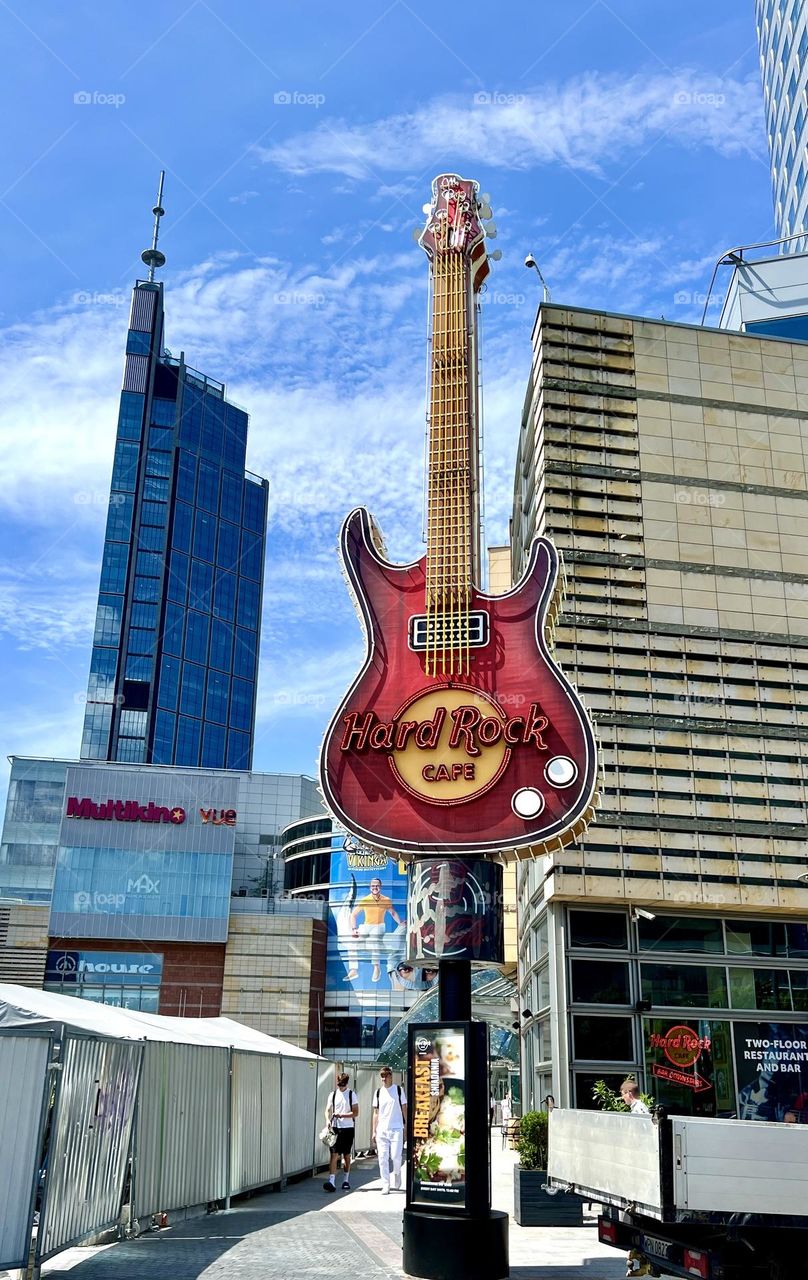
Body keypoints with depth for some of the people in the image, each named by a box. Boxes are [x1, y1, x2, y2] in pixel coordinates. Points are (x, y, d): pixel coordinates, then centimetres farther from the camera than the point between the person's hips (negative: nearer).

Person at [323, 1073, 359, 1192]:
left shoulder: (352, 1095, -1)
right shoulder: (333, 1095, 6)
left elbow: (356, 1112, -6)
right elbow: (328, 1110, 5)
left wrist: (341, 1115, -18)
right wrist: (328, 1120, -16)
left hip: (348, 1128, -1)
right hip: (335, 1127, 1)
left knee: (346, 1155, 9)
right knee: (334, 1154, -9)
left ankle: (346, 1180, 23)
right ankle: (332, 1181, -16)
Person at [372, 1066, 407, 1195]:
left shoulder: (399, 1090, 2)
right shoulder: (378, 1092, 10)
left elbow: (404, 1109, 5)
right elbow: (376, 1113, 13)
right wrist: (374, 1131, 8)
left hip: (396, 1129, -3)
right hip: (381, 1130, 3)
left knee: (396, 1156, -9)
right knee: (383, 1158, -2)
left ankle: (397, 1175, 21)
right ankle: (385, 1185, 5)